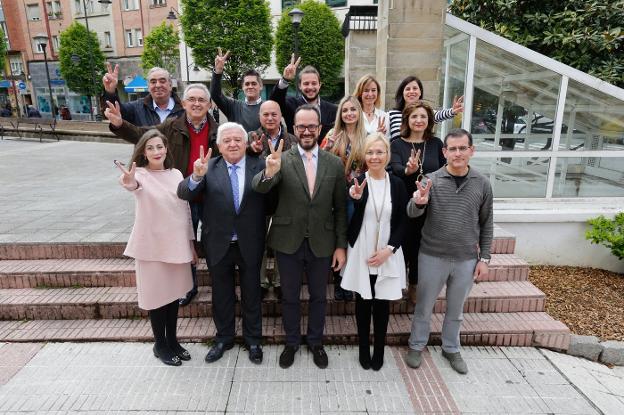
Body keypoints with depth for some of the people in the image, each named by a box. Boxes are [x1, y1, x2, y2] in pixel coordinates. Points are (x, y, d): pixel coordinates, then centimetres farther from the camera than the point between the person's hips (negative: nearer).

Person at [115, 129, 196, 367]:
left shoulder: (176, 174, 3)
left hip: (177, 244, 4)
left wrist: (191, 243, 9)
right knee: (157, 295, 9)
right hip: (152, 246, -4)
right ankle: (160, 345, 28)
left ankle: (172, 340, 33)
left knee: (173, 293, 16)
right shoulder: (140, 174, -10)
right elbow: (135, 185, -37)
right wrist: (129, 183, -61)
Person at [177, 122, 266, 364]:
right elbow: (184, 193, -16)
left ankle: (253, 340, 38)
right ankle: (224, 338, 42)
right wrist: (197, 175, -36)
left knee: (251, 293, 16)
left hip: (250, 244, -1)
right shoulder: (209, 168, -5)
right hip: (219, 244, 1)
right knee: (221, 294, 19)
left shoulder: (259, 166, -7)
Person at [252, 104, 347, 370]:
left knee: (318, 297, 18)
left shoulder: (334, 163, -2)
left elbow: (340, 208, 1)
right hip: (288, 242, -1)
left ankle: (315, 342, 41)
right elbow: (259, 187, -24)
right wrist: (269, 173, -46)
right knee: (289, 297, 16)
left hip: (321, 244, 1)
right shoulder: (282, 160, -7)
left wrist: (341, 245, -1)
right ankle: (291, 343, 39)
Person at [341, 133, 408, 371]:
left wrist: (388, 249, -11)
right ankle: (363, 349, 29)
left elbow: (402, 223, 1)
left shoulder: (397, 184, 0)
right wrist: (354, 198, -38)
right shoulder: (356, 183, -5)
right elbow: (347, 218, -18)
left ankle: (379, 350, 28)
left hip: (387, 255, 1)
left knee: (382, 304, 9)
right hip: (361, 254, -1)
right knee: (363, 302, 11)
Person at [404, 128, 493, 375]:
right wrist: (418, 202, -39)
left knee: (455, 309, 19)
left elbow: (486, 224, 6)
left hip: (467, 260, 2)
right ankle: (417, 346, 34)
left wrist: (484, 258, 3)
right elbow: (412, 214, -16)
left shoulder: (482, 184, -2)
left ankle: (451, 349, 40)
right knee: (424, 306, 13)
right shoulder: (431, 180, -8)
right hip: (432, 256, -2)